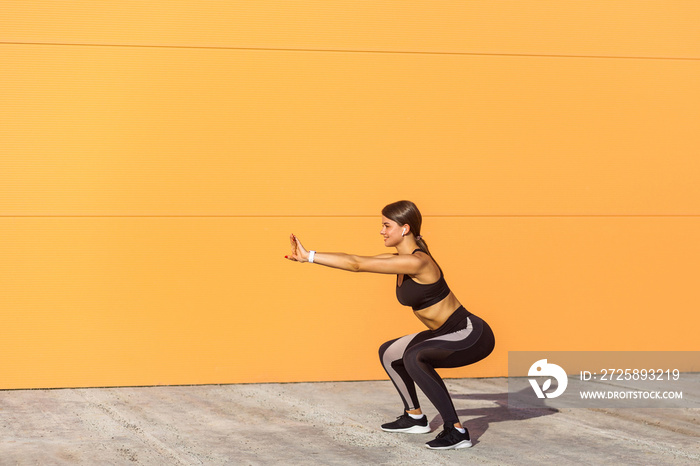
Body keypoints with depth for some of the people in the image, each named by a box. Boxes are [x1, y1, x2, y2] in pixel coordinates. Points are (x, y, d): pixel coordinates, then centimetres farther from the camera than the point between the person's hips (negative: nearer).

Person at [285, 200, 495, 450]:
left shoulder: (417, 262, -24)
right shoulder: (400, 260, 4)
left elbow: (358, 265, -25)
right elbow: (355, 260, 2)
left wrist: (310, 256, -22)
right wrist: (308, 256, -6)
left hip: (471, 336, -10)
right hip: (449, 333, 10)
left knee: (413, 357, -33)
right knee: (389, 354, 20)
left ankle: (456, 431, -27)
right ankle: (415, 417, 33)